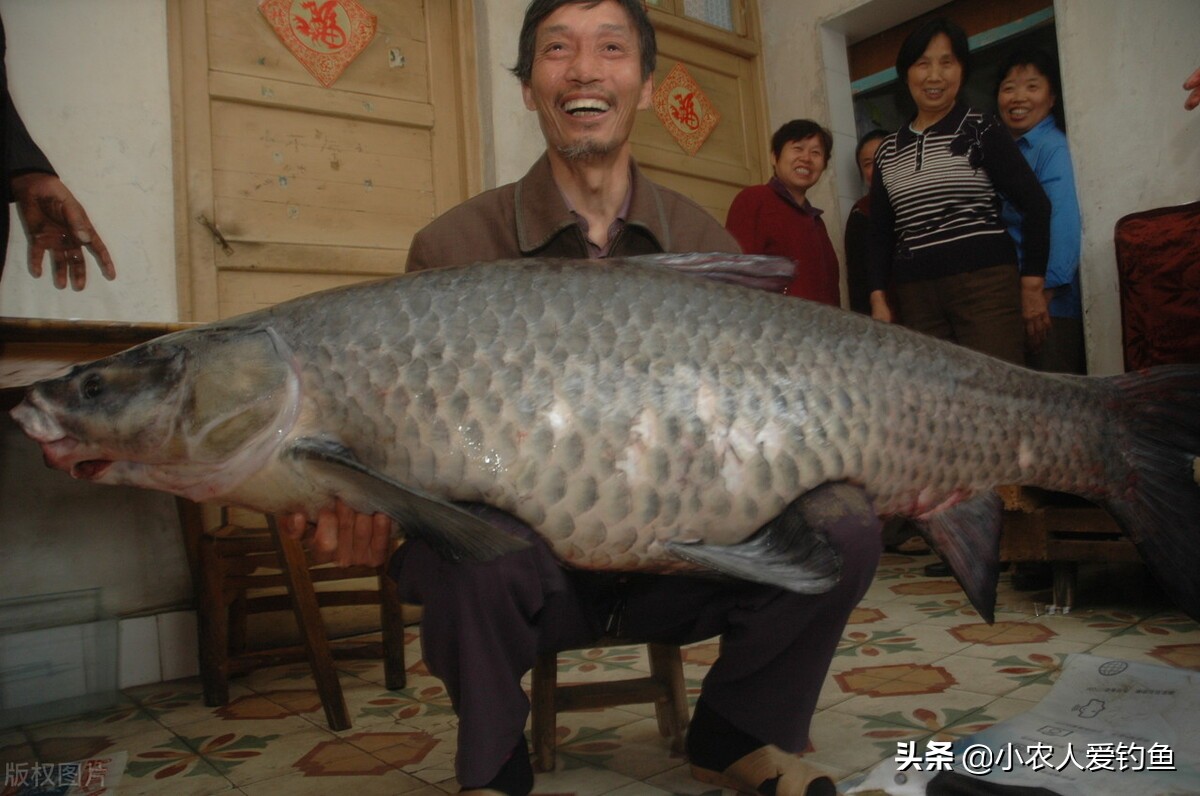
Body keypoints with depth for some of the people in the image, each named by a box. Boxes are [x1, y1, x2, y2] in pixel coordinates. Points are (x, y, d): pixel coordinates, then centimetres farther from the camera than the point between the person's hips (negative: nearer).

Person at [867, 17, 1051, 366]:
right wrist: (878, 298, 6)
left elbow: (1035, 204, 1)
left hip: (985, 284, -3)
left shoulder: (981, 130, 3)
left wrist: (1032, 285, -2)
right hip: (915, 295, 3)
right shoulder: (888, 150, 14)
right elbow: (881, 231, 16)